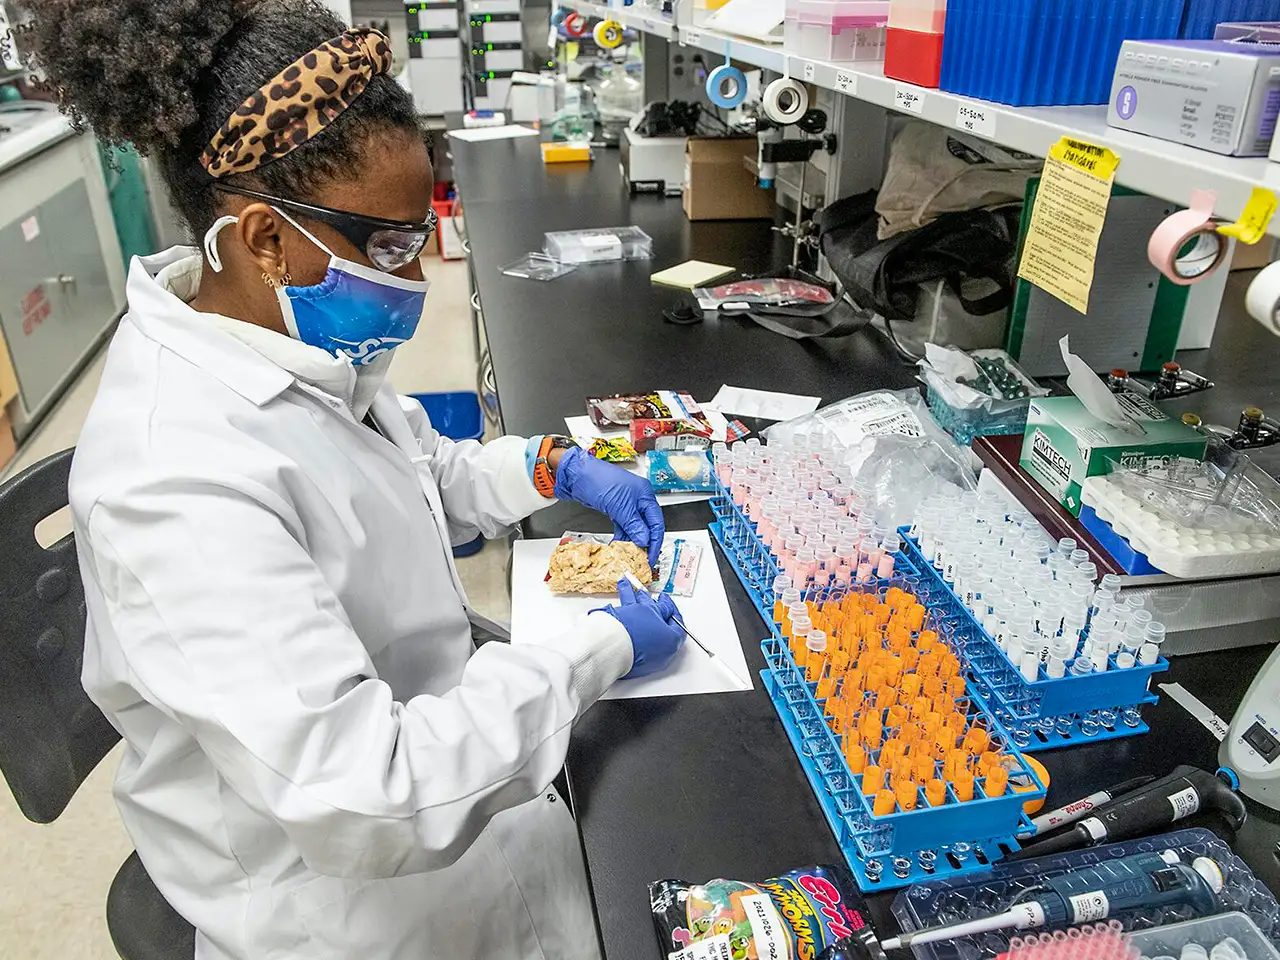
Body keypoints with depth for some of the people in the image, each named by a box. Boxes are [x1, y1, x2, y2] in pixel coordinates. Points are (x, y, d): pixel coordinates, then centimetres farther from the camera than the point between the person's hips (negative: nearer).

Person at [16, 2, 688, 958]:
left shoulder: (296, 338, -8)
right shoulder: (180, 484, -36)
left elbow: (413, 470, 12)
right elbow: (358, 801, -35)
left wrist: (555, 468, -3)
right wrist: (600, 651, -26)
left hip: (418, 723, 7)